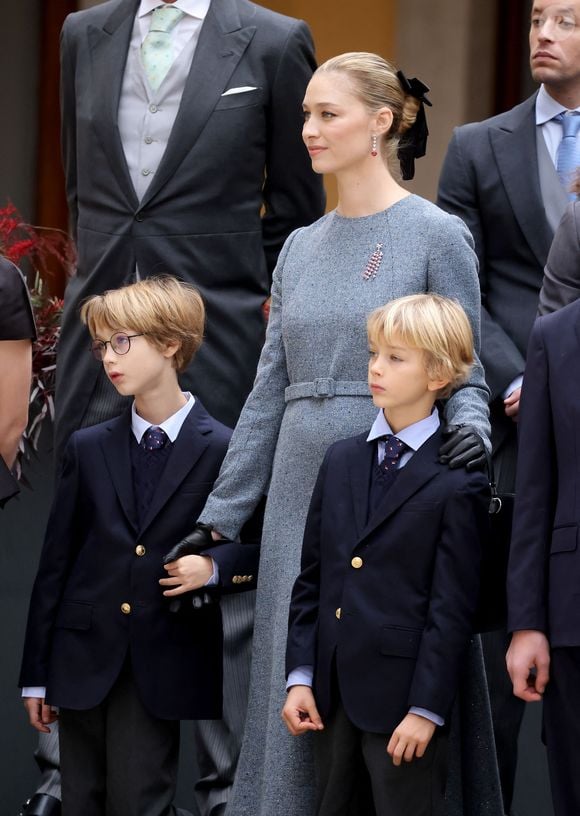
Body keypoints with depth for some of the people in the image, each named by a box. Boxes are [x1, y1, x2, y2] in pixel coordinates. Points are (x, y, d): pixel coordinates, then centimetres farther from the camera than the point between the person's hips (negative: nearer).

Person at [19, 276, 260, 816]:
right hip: (84, 663, 3)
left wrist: (216, 566, -19)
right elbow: (55, 563, 8)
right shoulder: (88, 448, 7)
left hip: (164, 670, -3)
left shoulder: (224, 450, -3)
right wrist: (36, 674, 6)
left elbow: (259, 550, 3)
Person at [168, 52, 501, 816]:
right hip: (301, 494, 6)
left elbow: (465, 375, -2)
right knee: (295, 687, 6)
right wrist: (218, 517, 12)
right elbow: (268, 392, 14)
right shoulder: (302, 246, 13)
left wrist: (469, 428, -25)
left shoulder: (436, 236, -4)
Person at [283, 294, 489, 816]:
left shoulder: (458, 483, -7)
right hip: (333, 694, 6)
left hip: (403, 695, -6)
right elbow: (311, 579, 13)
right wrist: (301, 677, 5)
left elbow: (452, 608, -9)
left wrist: (427, 709, -13)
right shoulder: (341, 461, 11)